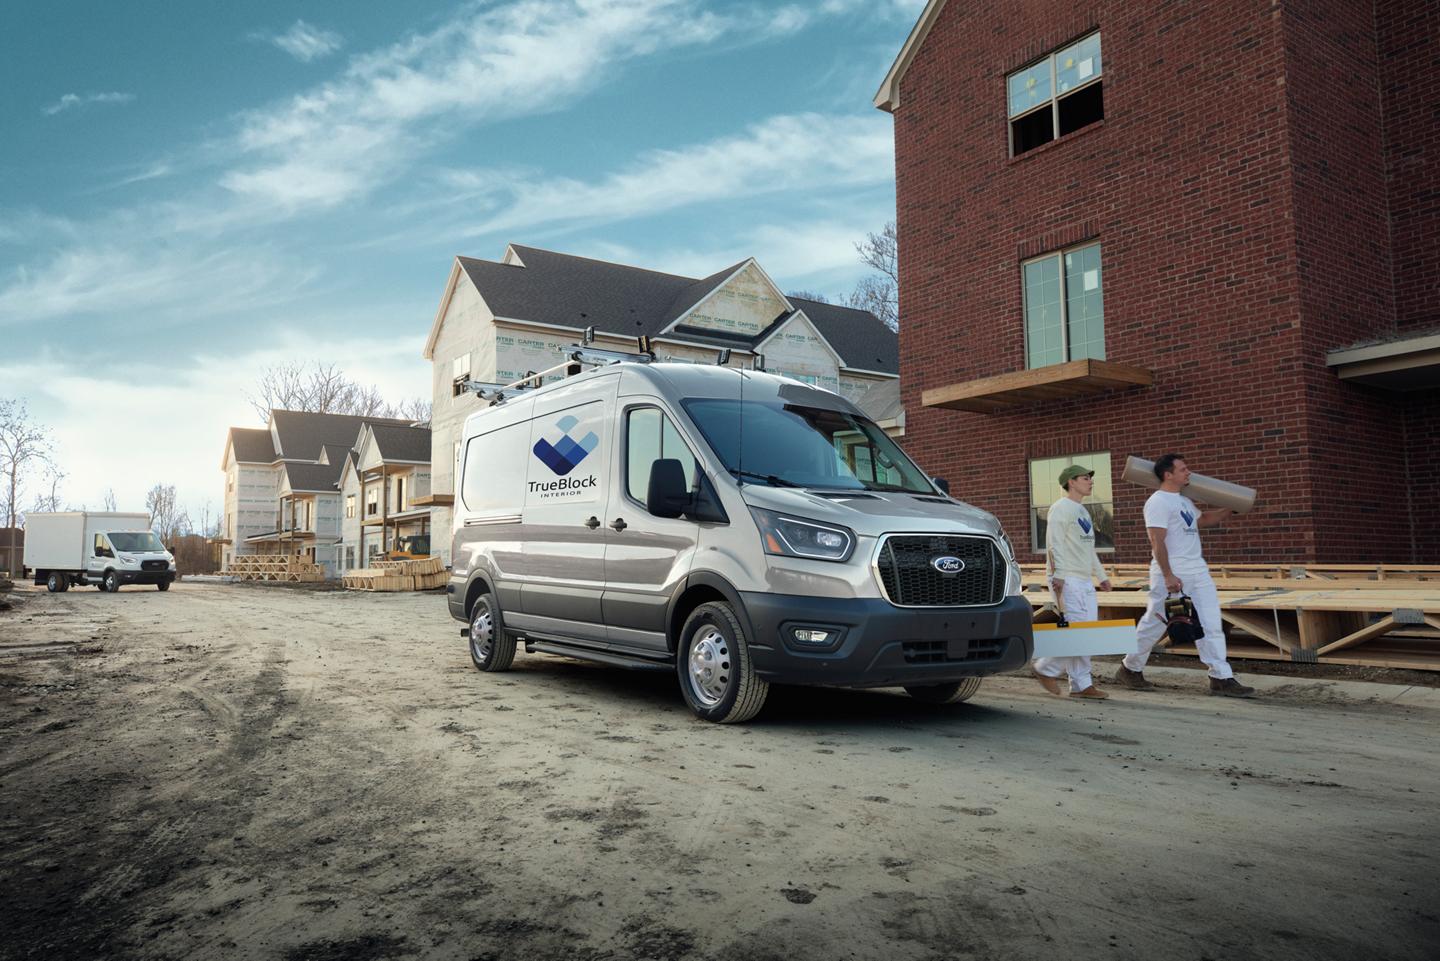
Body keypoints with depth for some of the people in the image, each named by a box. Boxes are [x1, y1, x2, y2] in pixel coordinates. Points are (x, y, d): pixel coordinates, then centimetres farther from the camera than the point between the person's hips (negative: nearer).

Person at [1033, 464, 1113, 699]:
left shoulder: (1083, 511, 21)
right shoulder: (1061, 508, -8)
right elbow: (1054, 544, -16)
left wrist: (1101, 575, 23)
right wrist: (1058, 575, -23)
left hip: (1085, 581, 10)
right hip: (1067, 580, -10)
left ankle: (1081, 685, 12)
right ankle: (1047, 669, 1)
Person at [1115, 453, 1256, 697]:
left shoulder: (1184, 501, 16)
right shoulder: (1158, 502, -13)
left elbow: (1204, 519, 37)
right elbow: (1157, 542, -19)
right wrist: (1168, 576, -24)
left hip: (1198, 572, 8)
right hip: (1171, 573, -8)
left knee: (1211, 624, 2)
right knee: (1154, 624, 2)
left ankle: (1221, 678, 4)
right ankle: (1130, 669, 18)